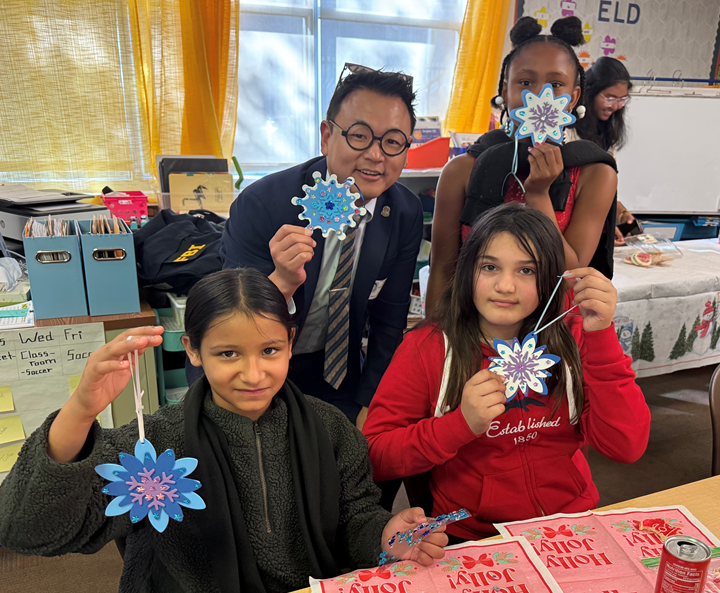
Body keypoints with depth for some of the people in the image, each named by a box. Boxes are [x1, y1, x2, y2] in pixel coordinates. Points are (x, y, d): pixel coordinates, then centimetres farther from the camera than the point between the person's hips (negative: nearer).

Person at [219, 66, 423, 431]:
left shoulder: (406, 214, -11)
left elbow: (388, 322, 0)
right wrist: (282, 281, -41)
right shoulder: (260, 205, -24)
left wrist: (367, 407, -6)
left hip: (334, 366, 3)